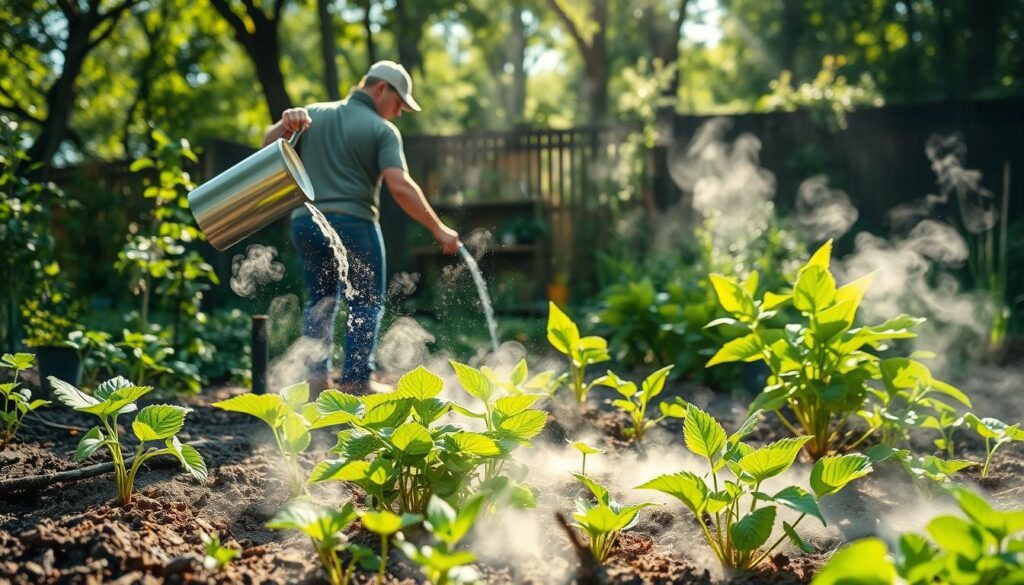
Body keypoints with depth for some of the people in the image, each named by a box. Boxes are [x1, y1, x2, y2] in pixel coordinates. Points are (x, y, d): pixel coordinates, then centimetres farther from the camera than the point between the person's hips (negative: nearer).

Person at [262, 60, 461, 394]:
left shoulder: (313, 115, 13)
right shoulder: (382, 130, -4)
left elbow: (268, 143, 8)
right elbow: (399, 186, -16)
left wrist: (285, 125, -12)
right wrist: (438, 228, -13)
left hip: (305, 223, 5)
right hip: (353, 223, -5)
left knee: (321, 300, 20)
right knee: (367, 303, 9)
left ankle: (316, 377, 11)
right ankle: (355, 383, 4)